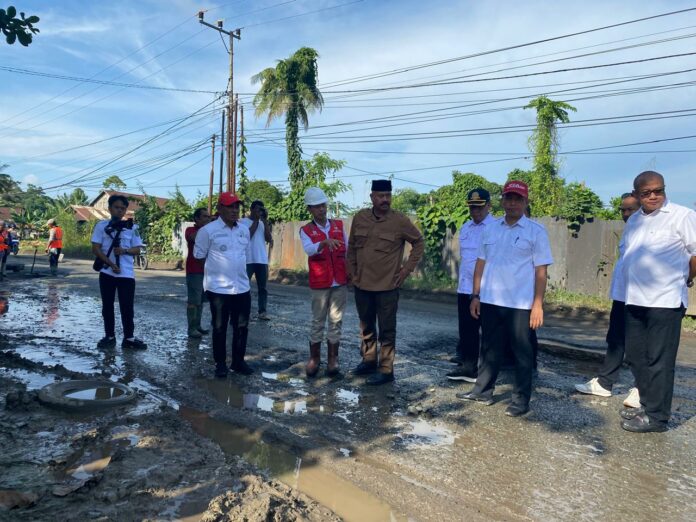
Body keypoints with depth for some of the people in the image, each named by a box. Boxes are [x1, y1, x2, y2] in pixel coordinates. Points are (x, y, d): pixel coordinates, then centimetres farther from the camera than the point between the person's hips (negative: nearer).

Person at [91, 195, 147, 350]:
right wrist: (111, 264, -13)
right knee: (107, 306, 7)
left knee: (127, 307, 1)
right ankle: (109, 336, 18)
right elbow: (95, 248, -4)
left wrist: (124, 251, -15)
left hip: (127, 273, 0)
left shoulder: (131, 227, 5)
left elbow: (137, 250, 6)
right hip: (107, 272, 0)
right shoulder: (102, 225, 1)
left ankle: (129, 338, 8)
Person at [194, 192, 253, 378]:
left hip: (242, 287, 5)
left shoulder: (244, 230, 7)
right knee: (219, 328, 8)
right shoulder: (208, 230, -10)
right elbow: (199, 254, 0)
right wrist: (217, 262, 8)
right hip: (218, 288, -5)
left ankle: (238, 361, 26)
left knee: (242, 327, 11)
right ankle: (220, 364, 22)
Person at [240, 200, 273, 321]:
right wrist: (256, 220, -9)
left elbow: (268, 239, 2)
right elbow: (247, 235, -16)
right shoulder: (243, 222, 0)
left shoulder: (262, 223, 14)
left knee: (262, 287, 7)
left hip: (262, 260, 5)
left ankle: (262, 311, 12)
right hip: (248, 260, -5)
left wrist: (265, 221, -2)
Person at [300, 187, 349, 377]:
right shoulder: (306, 230, -3)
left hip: (340, 282, 2)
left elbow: (347, 251, 11)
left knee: (336, 321, 7)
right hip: (319, 283, -2)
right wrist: (325, 242, -39)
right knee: (317, 321, 6)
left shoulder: (339, 225, 6)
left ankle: (333, 359, 17)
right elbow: (309, 249, -22)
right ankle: (314, 358, 18)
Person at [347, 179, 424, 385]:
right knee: (366, 327, 17)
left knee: (386, 330, 2)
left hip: (387, 286, -4)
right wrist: (352, 271, 9)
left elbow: (419, 242, 2)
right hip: (362, 284, 4)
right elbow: (352, 246, 13)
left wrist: (407, 268, -3)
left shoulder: (400, 221, -9)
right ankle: (369, 361, 34)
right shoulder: (359, 218, 1)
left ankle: (386, 370, 11)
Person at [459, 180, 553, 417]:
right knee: (490, 348, 14)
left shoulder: (536, 231, -3)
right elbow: (481, 263, 11)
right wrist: (476, 295, 7)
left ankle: (521, 400, 18)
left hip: (520, 304, -4)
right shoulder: (491, 229, 9)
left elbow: (541, 270, -6)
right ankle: (483, 391, 26)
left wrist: (538, 304, -11)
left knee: (522, 353, 7)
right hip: (490, 301, 4)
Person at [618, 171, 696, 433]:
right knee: (636, 357, 15)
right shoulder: (633, 220, 13)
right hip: (634, 301, 7)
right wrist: (634, 283, 13)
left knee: (659, 360, 0)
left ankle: (656, 416, 11)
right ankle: (648, 404, 30)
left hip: (665, 301, -7)